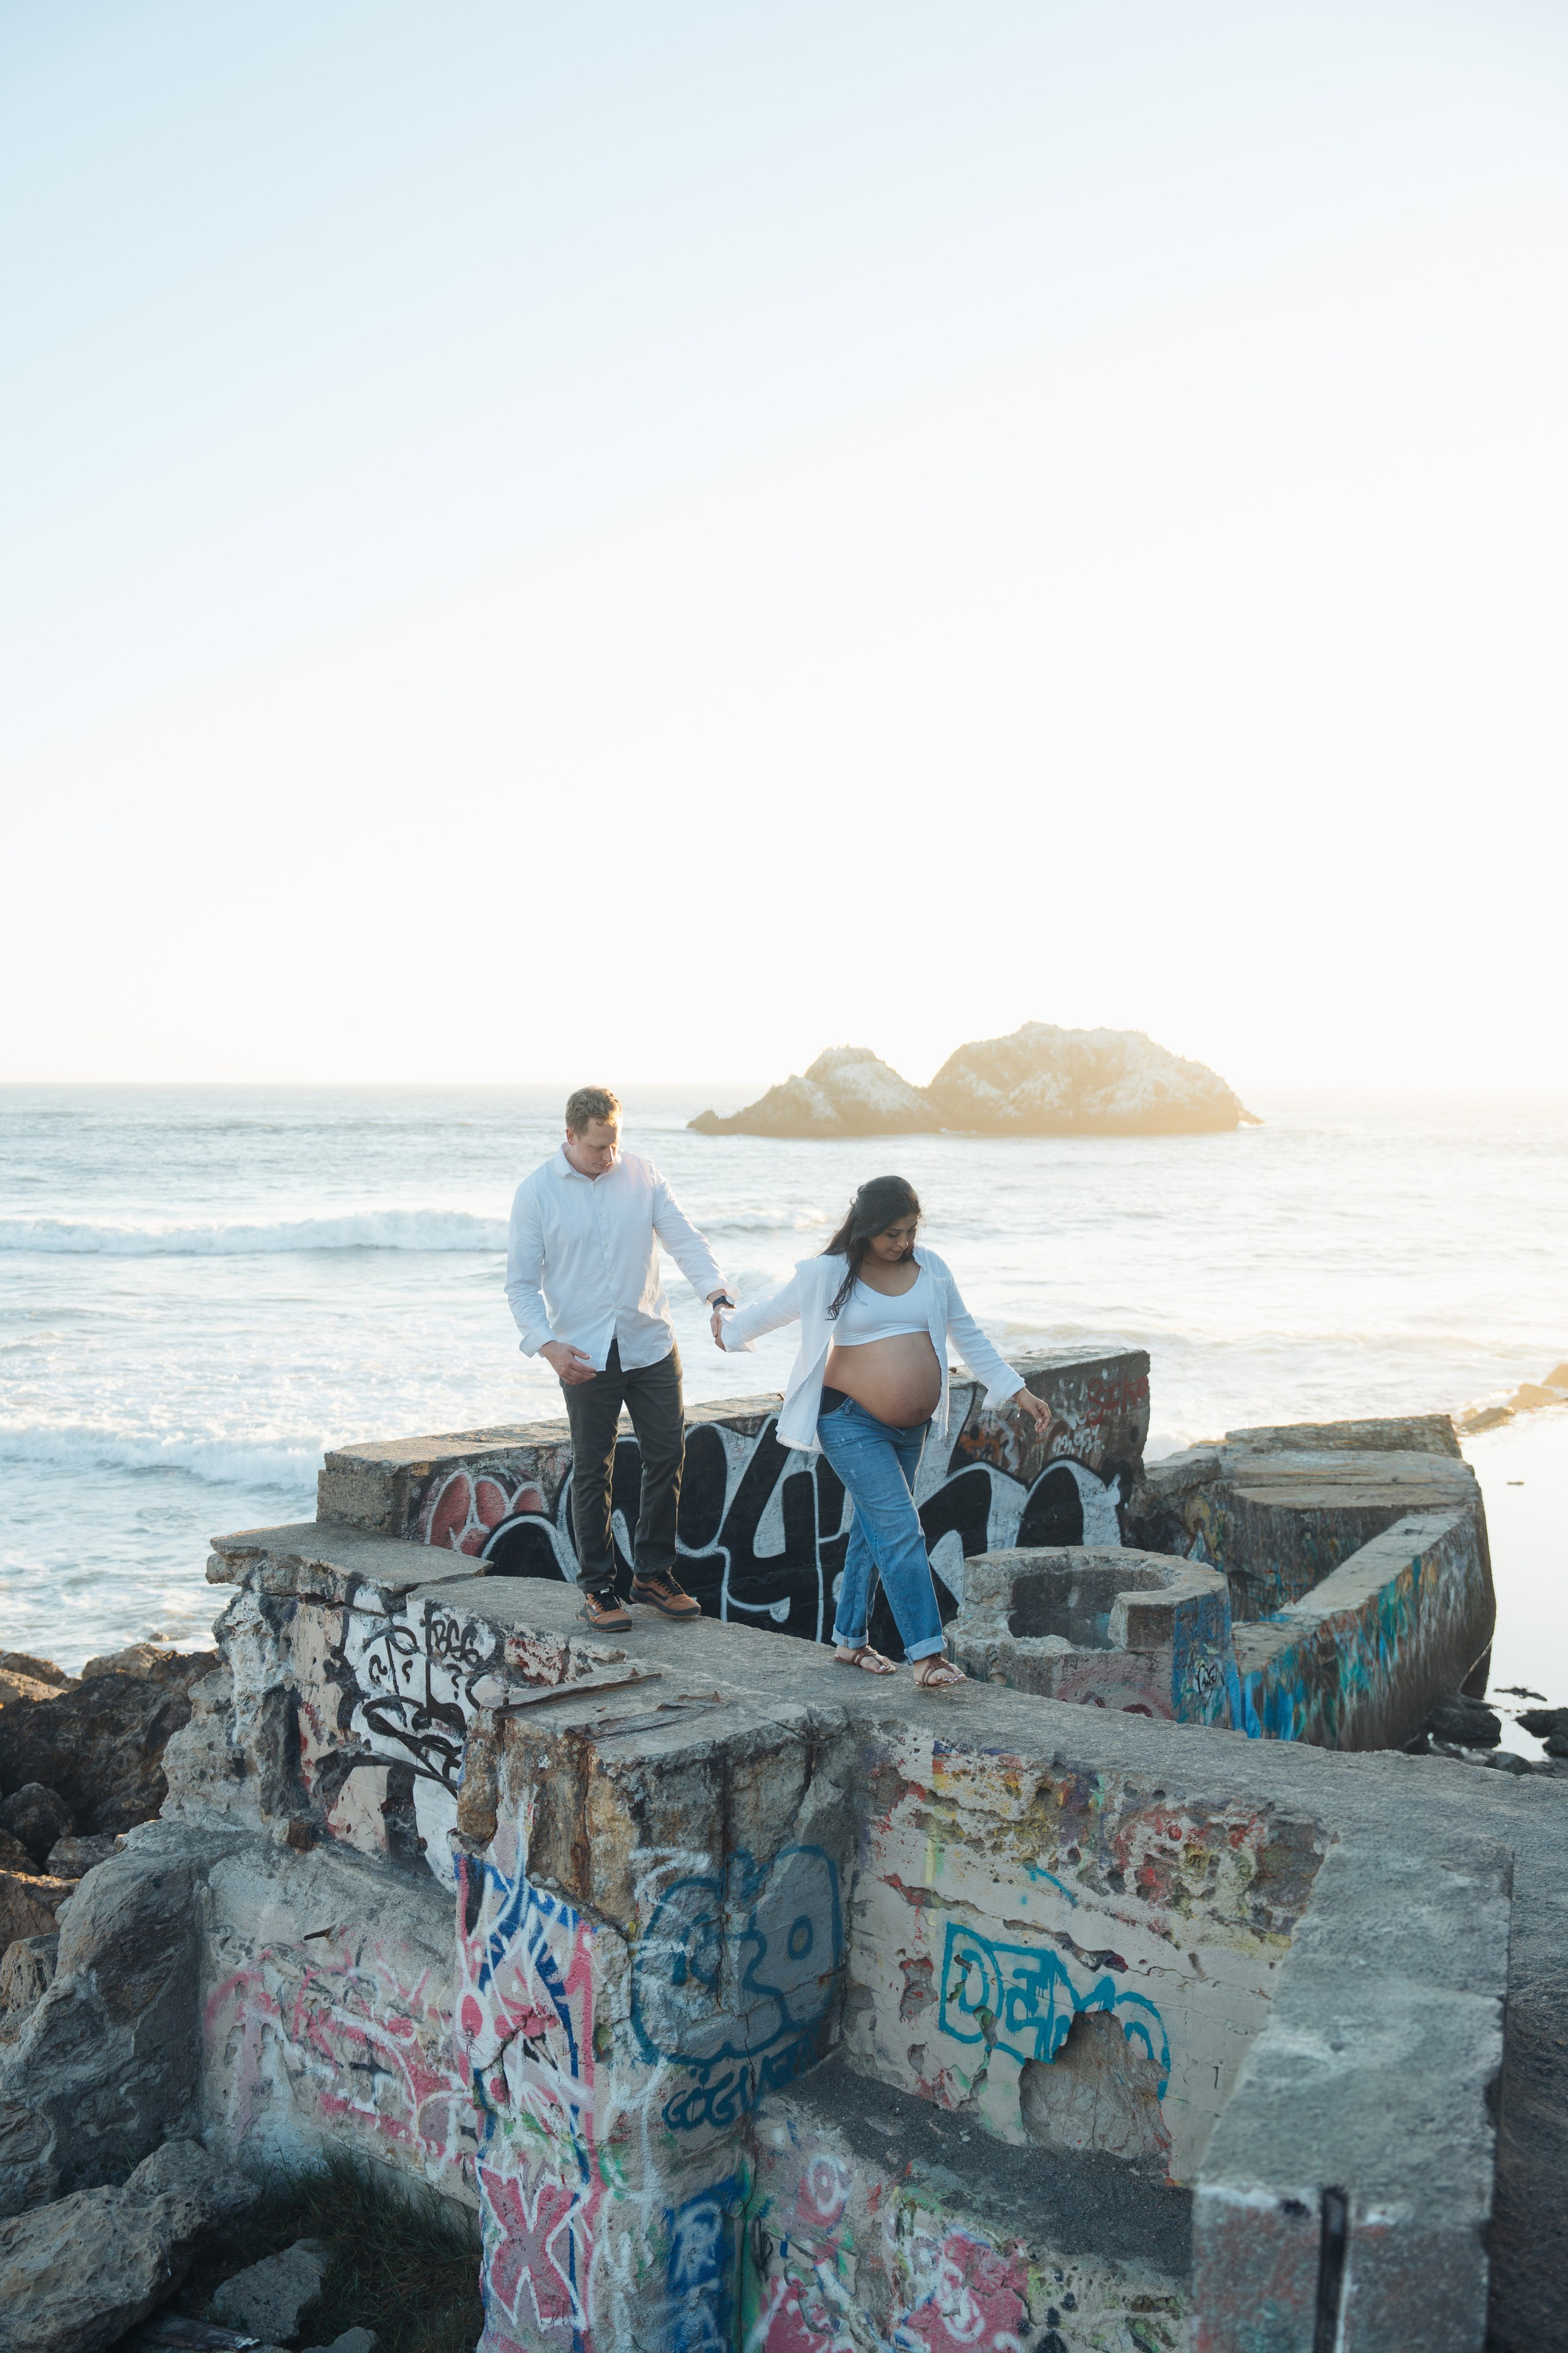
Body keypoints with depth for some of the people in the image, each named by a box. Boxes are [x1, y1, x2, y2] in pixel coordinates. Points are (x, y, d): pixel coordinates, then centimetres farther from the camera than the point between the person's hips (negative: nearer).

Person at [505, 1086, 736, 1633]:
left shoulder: (641, 1175, 3)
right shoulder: (536, 1192, -4)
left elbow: (684, 1238, -3)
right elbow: (521, 1284, -3)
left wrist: (717, 1294, -21)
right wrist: (547, 1344, -18)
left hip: (652, 1346, 3)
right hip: (585, 1356, -3)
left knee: (668, 1455, 6)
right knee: (592, 1470, 4)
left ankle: (653, 1574, 22)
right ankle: (596, 1588, 17)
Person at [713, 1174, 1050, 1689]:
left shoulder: (930, 1267, 6)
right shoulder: (828, 1274, -8)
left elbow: (967, 1334, 13)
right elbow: (773, 1310, 9)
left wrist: (1016, 1391, 10)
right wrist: (729, 1329, 22)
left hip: (911, 1426, 6)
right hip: (852, 1422, -5)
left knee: (875, 1530, 14)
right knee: (900, 1531, -14)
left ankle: (850, 1640, 28)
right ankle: (926, 1654, -13)